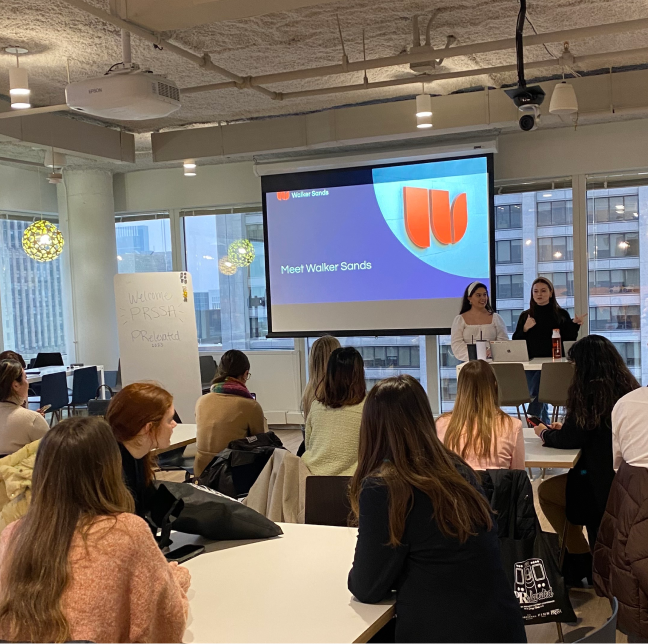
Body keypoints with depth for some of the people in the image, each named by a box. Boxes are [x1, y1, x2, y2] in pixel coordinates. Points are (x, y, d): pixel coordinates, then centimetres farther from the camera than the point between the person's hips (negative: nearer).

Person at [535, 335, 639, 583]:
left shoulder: (591, 391, -18)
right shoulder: (628, 388, 7)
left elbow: (571, 440, -13)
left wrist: (545, 433, 7)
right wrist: (565, 428, 19)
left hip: (605, 482, -9)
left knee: (545, 491, 12)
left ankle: (582, 561, 19)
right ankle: (585, 562, 29)